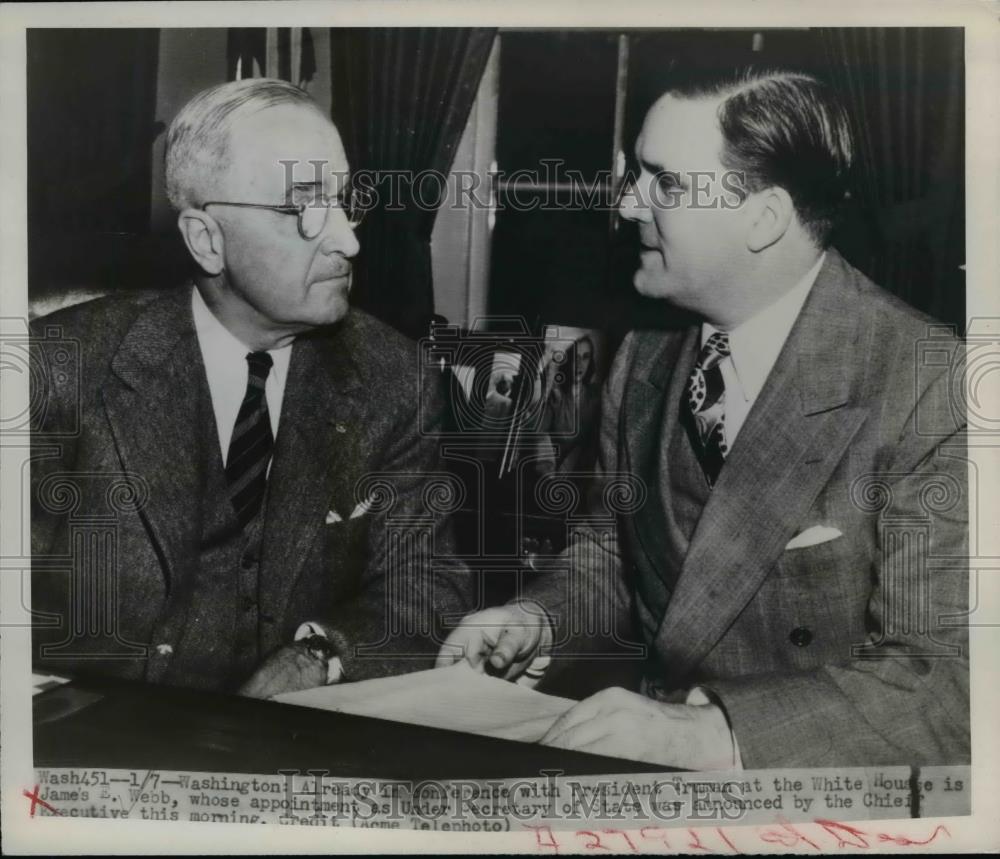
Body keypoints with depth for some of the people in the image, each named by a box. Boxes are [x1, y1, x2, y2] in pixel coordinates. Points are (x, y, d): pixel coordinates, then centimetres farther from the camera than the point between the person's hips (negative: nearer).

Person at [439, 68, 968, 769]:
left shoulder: (931, 391, -17)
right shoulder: (644, 359, 1)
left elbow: (948, 683, -19)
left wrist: (709, 732, -29)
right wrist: (539, 620, -6)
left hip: (815, 765, -4)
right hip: (648, 744, 4)